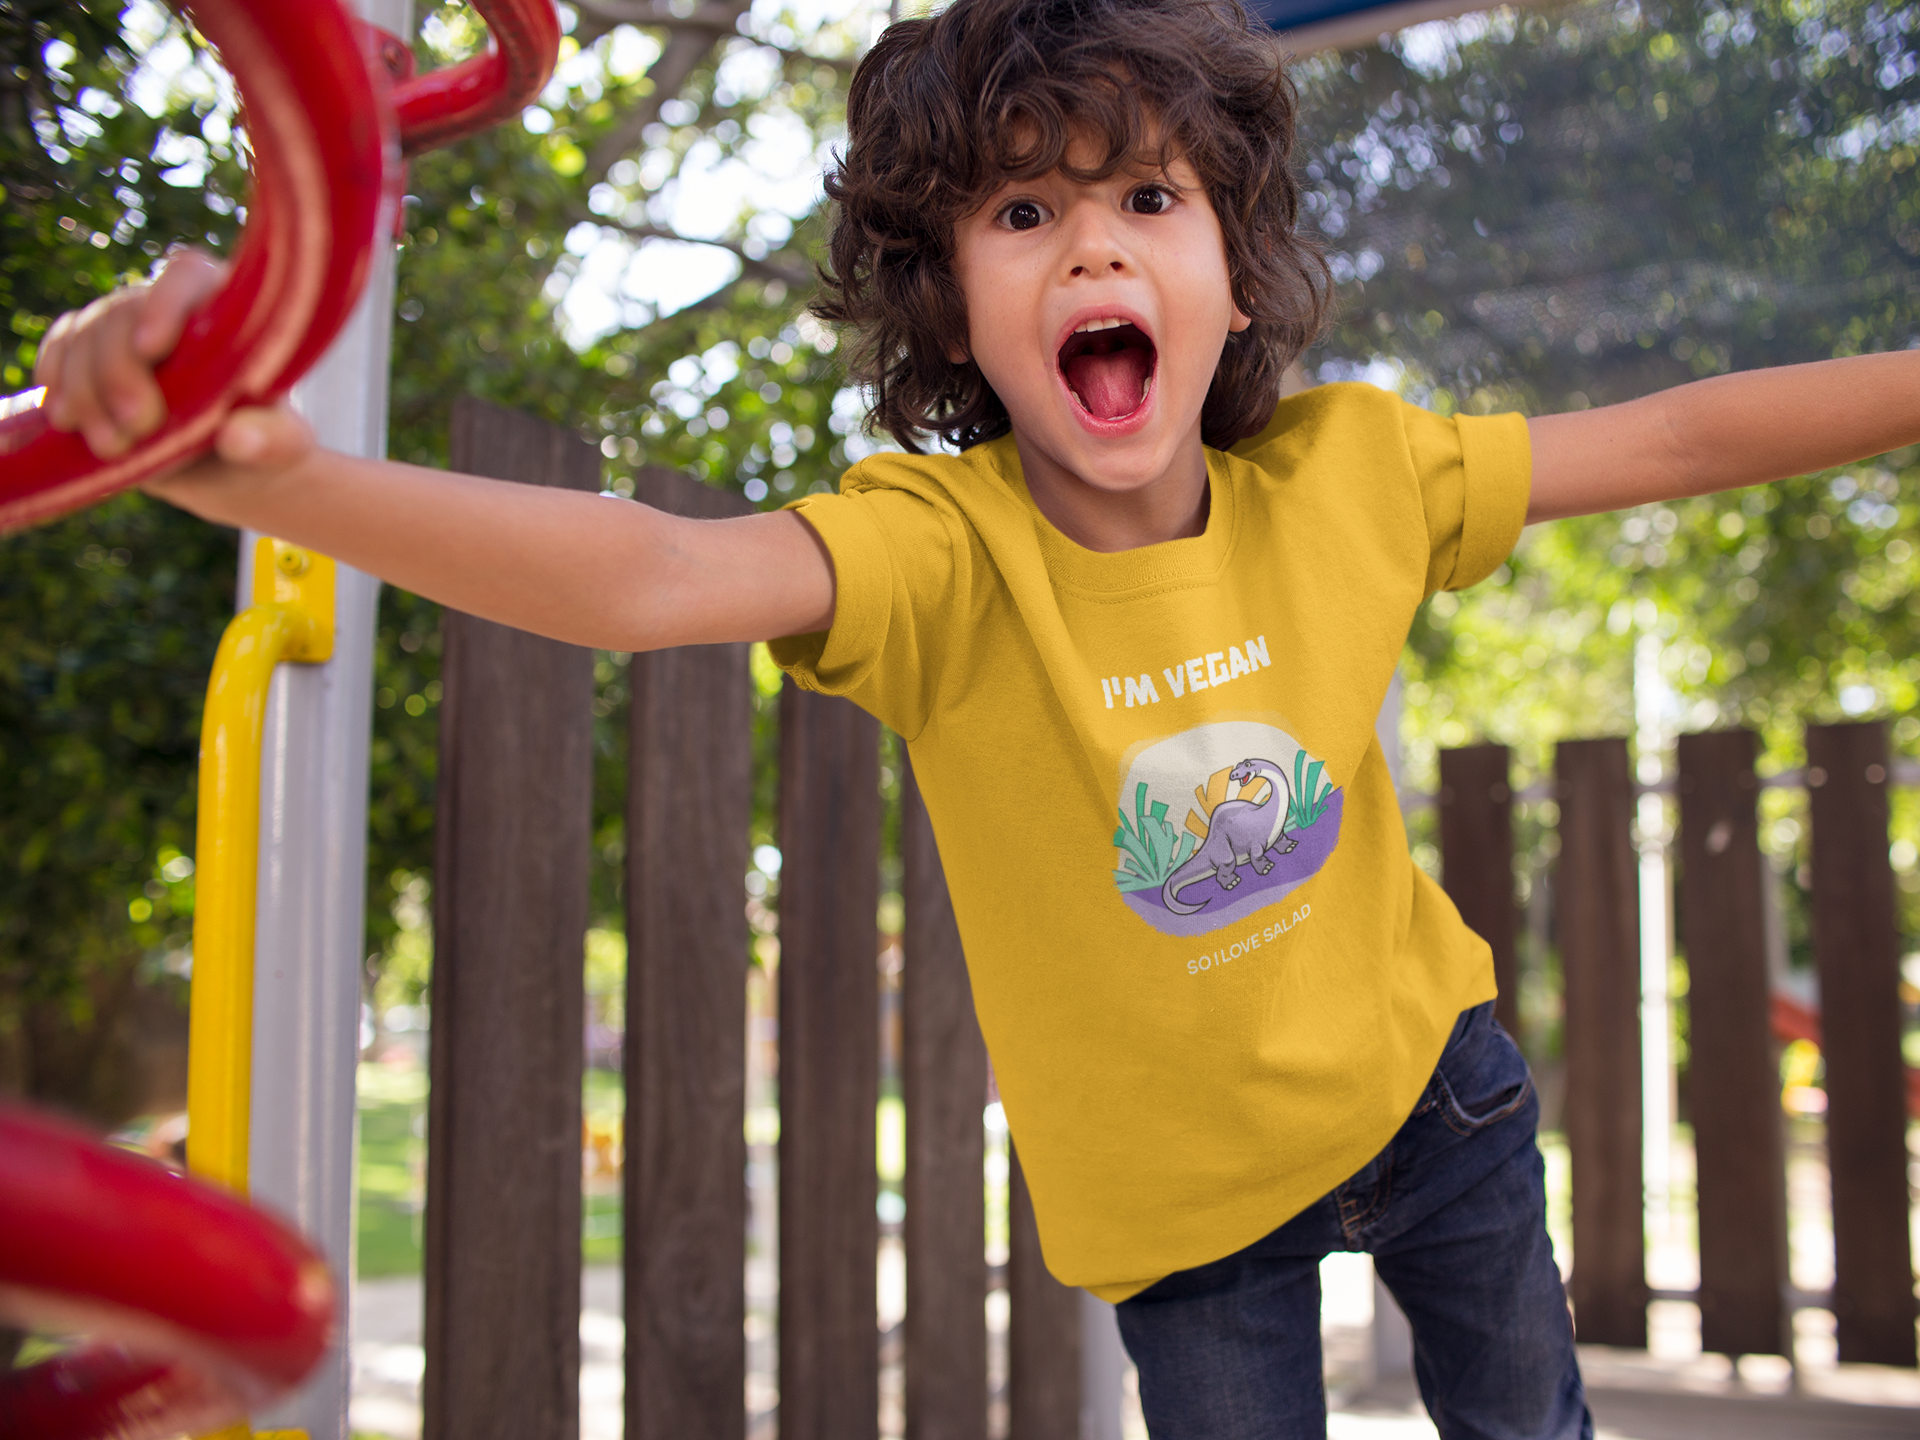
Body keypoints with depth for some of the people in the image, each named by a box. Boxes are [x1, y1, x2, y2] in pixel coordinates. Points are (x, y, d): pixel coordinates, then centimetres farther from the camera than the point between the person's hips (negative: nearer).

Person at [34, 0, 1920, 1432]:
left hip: (1420, 1075, 4)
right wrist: (274, 477, -63)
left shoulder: (1342, 476, -17)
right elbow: (649, 579, -46)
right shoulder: (941, 551, -28)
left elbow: (1667, 439, -9)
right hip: (1182, 1181, -3)